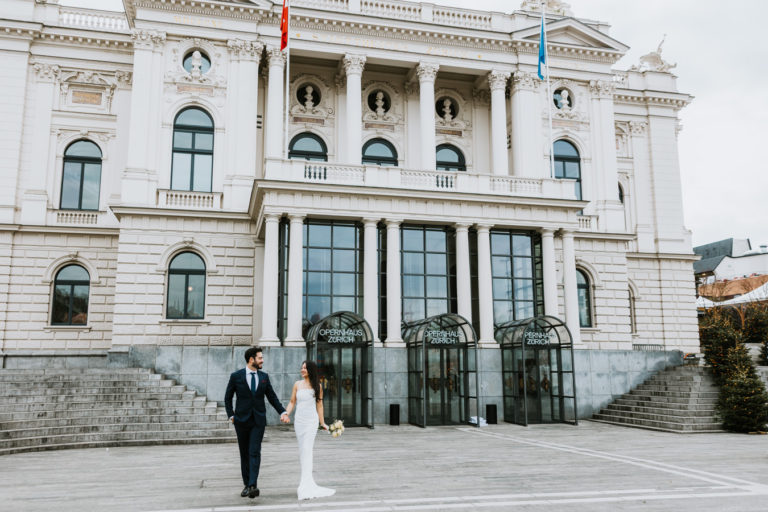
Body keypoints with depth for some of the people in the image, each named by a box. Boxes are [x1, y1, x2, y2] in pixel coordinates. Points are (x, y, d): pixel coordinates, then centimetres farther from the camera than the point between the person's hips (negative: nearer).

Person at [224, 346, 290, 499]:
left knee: (255, 452, -11)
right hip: (242, 420, 0)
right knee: (244, 453, 8)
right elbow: (227, 398, 6)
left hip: (258, 420, 1)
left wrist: (283, 412, -2)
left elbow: (272, 397, 10)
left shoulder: (264, 376, 6)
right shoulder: (236, 376, -2)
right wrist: (231, 415, -3)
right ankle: (247, 484, 18)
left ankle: (253, 485, -18)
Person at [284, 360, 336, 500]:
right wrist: (285, 414, -8)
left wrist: (322, 423, 3)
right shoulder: (297, 384, 6)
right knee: (302, 450, 8)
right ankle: (306, 480, 19)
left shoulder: (317, 386, 1)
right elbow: (292, 402, 8)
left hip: (311, 420, -3)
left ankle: (306, 486, -16)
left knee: (307, 450, -12)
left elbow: (319, 405, 5)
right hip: (299, 420, 3)